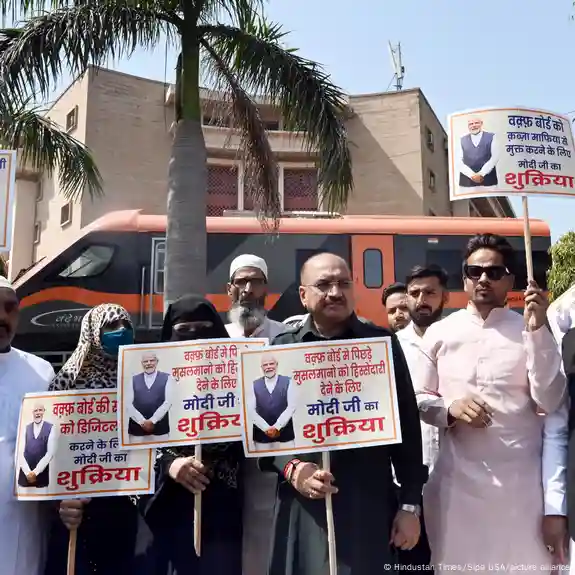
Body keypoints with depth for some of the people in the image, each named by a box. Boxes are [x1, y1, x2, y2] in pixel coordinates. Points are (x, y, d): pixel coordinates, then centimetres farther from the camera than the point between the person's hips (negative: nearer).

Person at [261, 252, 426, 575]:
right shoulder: (282, 349, 4)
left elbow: (407, 426, 3)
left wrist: (411, 504, 1)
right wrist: (291, 469, -12)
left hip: (370, 505, -1)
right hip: (303, 506, 1)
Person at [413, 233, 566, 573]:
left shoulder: (532, 331, 1)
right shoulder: (439, 334, 4)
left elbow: (549, 402, -8)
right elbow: (420, 399, 8)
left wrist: (538, 331, -14)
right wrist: (450, 409, -13)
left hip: (521, 478, -1)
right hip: (458, 477, 1)